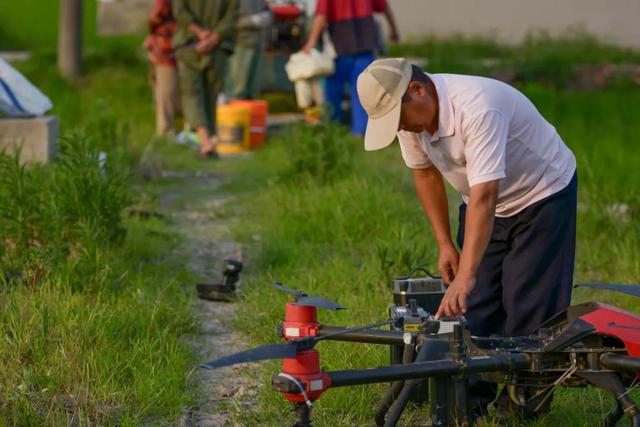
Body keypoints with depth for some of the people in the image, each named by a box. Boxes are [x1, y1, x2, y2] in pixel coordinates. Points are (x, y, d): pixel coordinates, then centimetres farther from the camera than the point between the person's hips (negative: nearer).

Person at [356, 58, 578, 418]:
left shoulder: (476, 108, -39)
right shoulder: (409, 113, -14)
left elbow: (484, 198, -44)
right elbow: (425, 173, 4)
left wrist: (466, 276, -50)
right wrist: (446, 245, 3)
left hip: (544, 194, -7)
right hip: (488, 200, 7)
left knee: (529, 306, -9)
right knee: (475, 305, 1)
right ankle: (478, 395, 8)